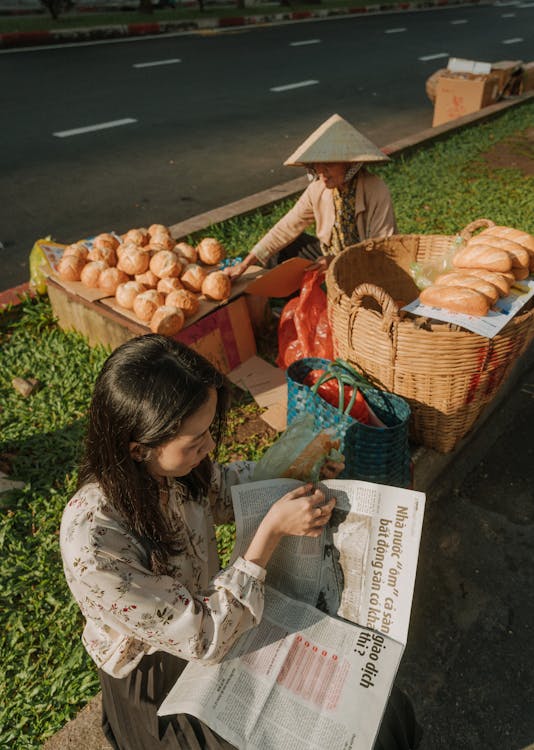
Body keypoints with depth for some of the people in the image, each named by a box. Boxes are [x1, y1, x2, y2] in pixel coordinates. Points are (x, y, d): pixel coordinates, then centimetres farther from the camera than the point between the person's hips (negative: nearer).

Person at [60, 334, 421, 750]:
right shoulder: (92, 547, -36)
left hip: (209, 601, 5)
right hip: (161, 682, -5)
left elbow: (221, 488, 5)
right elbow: (205, 639, -27)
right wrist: (272, 530, -31)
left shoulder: (163, 466, -18)